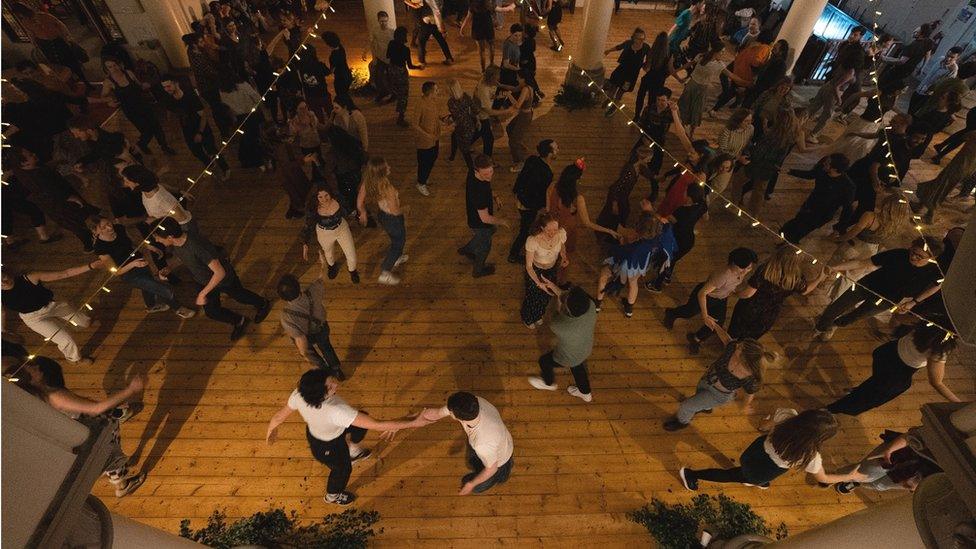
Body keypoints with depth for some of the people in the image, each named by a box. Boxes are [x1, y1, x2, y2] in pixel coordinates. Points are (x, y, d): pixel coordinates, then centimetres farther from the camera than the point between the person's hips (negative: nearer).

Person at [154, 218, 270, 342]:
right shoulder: (173, 245, -18)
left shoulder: (197, 245, -42)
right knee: (212, 312, 10)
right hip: (204, 282, 6)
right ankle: (239, 321, 36)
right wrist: (168, 269, -5)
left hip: (224, 278, -6)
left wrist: (203, 293, -34)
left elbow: (220, 273, -39)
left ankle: (263, 304, 51)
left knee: (240, 296, 21)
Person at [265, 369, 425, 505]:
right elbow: (377, 425, -48)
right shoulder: (337, 411, -49)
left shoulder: (299, 394, -31)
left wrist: (271, 430, 13)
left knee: (361, 421, 23)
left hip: (313, 431, 5)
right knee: (342, 469, 29)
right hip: (327, 447, -5)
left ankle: (353, 452, 54)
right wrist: (413, 423, -42)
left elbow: (279, 416, -11)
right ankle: (332, 496, 64)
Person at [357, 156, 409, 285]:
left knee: (396, 238, 34)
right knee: (398, 242, 19)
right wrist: (403, 209, -5)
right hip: (393, 219, -7)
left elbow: (359, 203, -7)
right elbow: (395, 211, -27)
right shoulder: (387, 188, -37)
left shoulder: (367, 182, -17)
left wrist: (363, 213, 14)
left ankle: (397, 258, 59)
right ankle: (385, 274, 27)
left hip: (381, 215, 7)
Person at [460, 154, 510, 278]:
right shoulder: (478, 191, -43)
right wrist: (501, 221, -17)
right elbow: (485, 219, -34)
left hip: (474, 215, 8)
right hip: (480, 223, -8)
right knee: (484, 247, 20)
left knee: (491, 230, 36)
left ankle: (467, 249, 55)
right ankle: (478, 270, 49)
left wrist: (492, 197, 0)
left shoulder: (473, 171, -18)